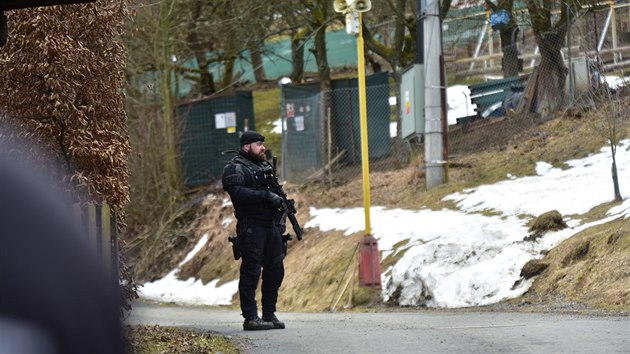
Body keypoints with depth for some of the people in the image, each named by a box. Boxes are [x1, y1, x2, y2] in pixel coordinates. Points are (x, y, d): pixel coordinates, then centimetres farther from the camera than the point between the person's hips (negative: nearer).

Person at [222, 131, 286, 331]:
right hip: (250, 226, -9)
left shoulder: (264, 166, 21)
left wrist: (281, 201, 10)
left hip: (269, 224, 9)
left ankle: (269, 314, 17)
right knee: (251, 271, -7)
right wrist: (266, 196, -24)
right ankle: (250, 318, -5)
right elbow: (238, 193, -22)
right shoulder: (235, 169, -7)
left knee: (275, 269, 9)